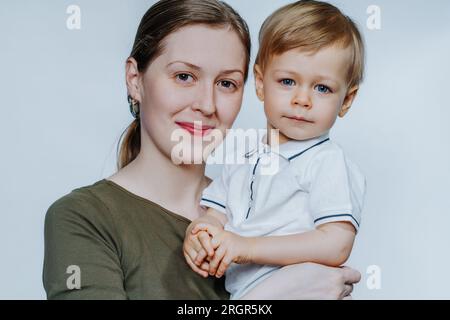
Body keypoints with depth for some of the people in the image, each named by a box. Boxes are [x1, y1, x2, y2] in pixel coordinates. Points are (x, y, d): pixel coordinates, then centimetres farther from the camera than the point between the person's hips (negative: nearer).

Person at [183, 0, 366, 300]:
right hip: (231, 293, 7)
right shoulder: (242, 163, 14)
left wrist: (248, 247, -19)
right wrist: (199, 234, -11)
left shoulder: (329, 163, -7)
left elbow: (336, 246, -16)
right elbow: (215, 215, 12)